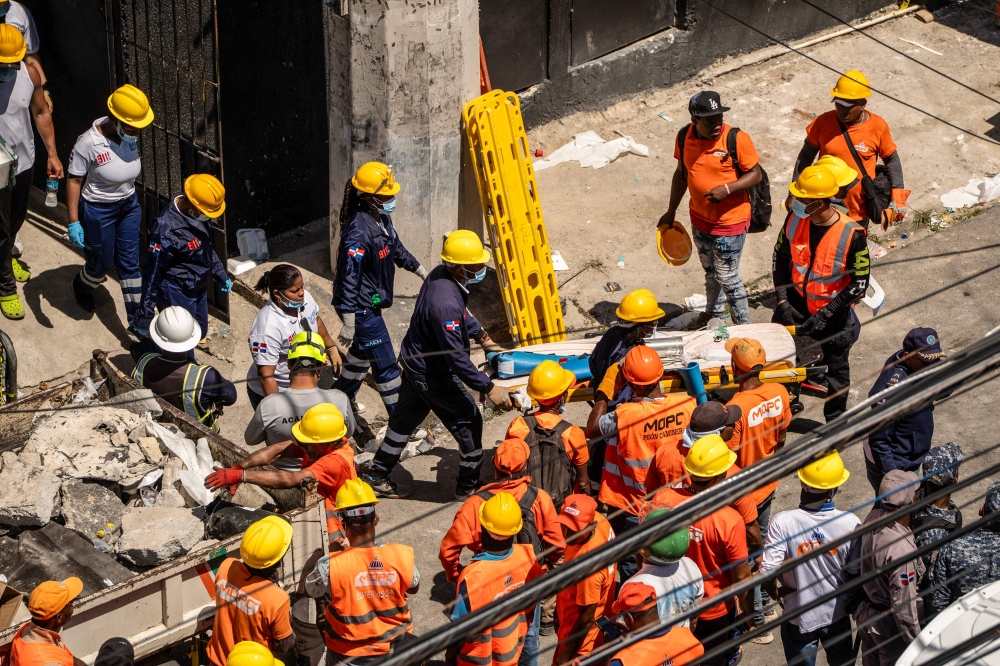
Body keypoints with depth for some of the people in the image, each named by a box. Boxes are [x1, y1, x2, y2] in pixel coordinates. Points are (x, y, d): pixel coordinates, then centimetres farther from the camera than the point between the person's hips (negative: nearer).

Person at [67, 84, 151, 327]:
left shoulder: (129, 137, -11)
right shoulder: (89, 143, -28)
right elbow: (74, 181, -19)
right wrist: (73, 223, -19)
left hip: (128, 205, 5)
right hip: (98, 210, -5)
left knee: (130, 263, 10)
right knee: (103, 263, 14)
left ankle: (137, 319, 18)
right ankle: (82, 287, 49)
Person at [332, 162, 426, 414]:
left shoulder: (382, 218, -1)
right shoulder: (359, 232, -30)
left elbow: (397, 249, 19)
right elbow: (349, 278, -29)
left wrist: (422, 272, 27)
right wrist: (348, 324, -27)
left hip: (372, 302, 10)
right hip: (361, 308, -10)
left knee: (362, 352, 26)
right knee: (385, 364, -1)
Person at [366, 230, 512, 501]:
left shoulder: (441, 275, -6)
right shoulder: (446, 303, -37)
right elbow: (456, 357, -34)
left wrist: (482, 337, 16)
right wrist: (489, 388, -31)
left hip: (414, 362, 9)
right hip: (432, 374, -9)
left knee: (404, 419, 23)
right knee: (469, 421, 8)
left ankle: (377, 478, 36)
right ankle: (468, 486, 23)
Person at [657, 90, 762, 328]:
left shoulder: (736, 139, -21)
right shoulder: (684, 137, -6)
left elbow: (756, 174, -14)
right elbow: (681, 174, 9)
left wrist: (727, 188, -29)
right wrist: (671, 211, 15)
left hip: (729, 222, -5)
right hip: (700, 219, 5)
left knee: (728, 277, 2)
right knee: (710, 271, 25)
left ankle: (743, 324, 19)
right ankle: (714, 311, 47)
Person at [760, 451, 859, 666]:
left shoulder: (782, 522, -26)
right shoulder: (850, 523, -21)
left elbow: (768, 572, -26)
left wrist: (776, 592, -3)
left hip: (800, 615, -1)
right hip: (837, 613, 1)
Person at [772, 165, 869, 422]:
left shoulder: (851, 234, -26)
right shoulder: (795, 220, -13)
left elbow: (859, 284, -18)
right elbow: (779, 260, 1)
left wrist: (826, 314, -20)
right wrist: (783, 301, -7)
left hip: (834, 314, -4)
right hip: (795, 306, 4)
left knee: (835, 370, 14)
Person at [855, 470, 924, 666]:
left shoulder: (873, 518, -15)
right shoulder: (902, 550, -38)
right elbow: (903, 605, -29)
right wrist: (915, 641, -14)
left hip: (864, 614, 7)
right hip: (889, 626, -7)